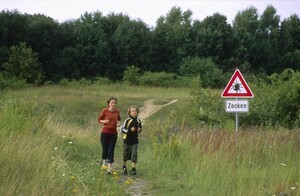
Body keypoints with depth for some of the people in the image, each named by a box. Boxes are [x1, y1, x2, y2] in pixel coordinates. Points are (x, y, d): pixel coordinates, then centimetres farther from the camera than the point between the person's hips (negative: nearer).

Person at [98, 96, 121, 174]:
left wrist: (118, 122, 1)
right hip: (105, 132, -1)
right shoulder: (105, 110, -5)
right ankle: (104, 162, 36)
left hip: (113, 133, 1)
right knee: (105, 149, 6)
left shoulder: (117, 112, 4)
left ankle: (109, 169, -6)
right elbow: (99, 119, 3)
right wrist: (104, 121, -16)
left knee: (111, 151, -4)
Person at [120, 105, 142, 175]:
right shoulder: (127, 120, -11)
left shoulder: (138, 121, 2)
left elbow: (140, 128, 19)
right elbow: (122, 129, -10)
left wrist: (139, 130, -4)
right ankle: (124, 167, 34)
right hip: (127, 140, -2)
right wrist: (130, 130, -23)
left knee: (134, 154, -10)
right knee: (126, 154, 11)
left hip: (135, 141, 2)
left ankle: (133, 168, -9)